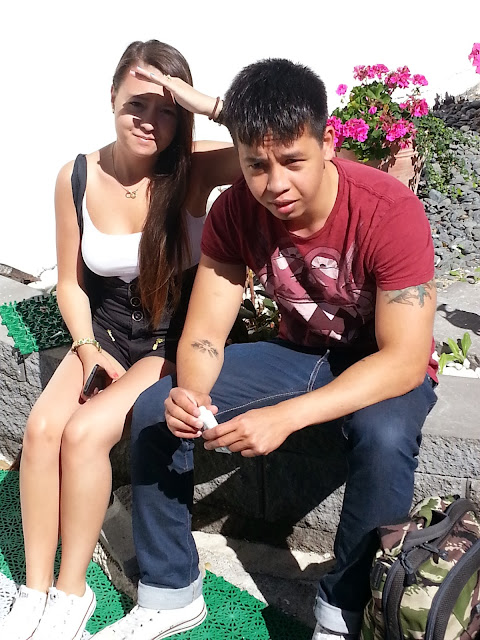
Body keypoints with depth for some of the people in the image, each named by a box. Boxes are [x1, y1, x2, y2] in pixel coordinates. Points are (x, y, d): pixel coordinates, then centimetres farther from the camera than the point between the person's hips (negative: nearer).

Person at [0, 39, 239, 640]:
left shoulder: (195, 169, -12)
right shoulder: (77, 178, -4)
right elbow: (70, 281, 4)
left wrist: (212, 104, -31)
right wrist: (89, 349, -9)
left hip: (177, 337, -3)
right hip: (107, 329, 4)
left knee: (84, 432, -23)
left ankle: (72, 591, -1)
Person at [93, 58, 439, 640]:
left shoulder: (389, 211, -28)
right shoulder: (235, 211, -13)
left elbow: (405, 359, -30)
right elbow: (205, 331, -11)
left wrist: (286, 416, -41)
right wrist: (190, 395, -35)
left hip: (387, 368, -4)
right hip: (298, 352, 5)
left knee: (384, 438, -39)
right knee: (156, 409, -10)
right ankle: (171, 593, 5)